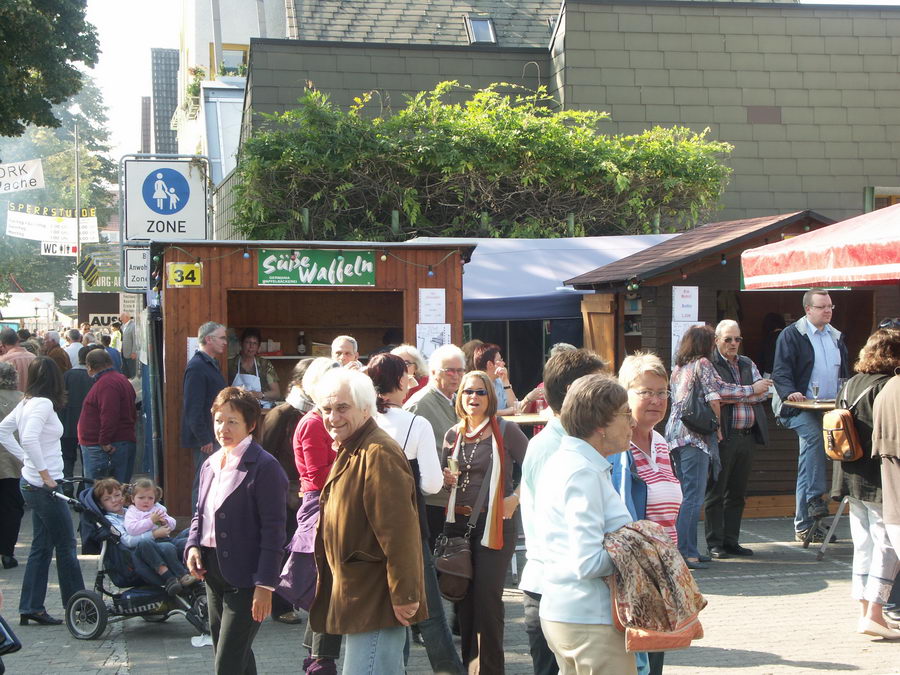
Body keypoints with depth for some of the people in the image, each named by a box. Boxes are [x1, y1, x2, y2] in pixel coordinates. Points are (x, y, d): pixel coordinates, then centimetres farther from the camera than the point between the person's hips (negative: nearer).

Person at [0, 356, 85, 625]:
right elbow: (29, 439, -30)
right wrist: (45, 474, -23)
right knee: (66, 547, 2)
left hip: (30, 482, 9)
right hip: (45, 487, -9)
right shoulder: (43, 404, -17)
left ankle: (31, 608, 15)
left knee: (41, 547, 13)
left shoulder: (27, 402, 10)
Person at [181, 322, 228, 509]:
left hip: (215, 437, 10)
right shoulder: (197, 367, -15)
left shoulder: (211, 364, 17)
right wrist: (205, 440, -20)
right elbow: (193, 408, -20)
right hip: (205, 439, -10)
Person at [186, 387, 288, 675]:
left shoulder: (265, 466, -14)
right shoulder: (210, 465, 11)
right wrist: (193, 546, 1)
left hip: (244, 576, -8)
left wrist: (265, 585, -19)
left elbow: (273, 530, -16)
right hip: (212, 572, 8)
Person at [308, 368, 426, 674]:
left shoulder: (377, 454, -19)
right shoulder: (349, 451, 15)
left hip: (378, 600, -10)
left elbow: (398, 532, -24)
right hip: (361, 598, 10)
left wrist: (404, 595, -24)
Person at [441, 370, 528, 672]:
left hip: (495, 523, -5)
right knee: (463, 596, 10)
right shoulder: (453, 435, 11)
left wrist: (516, 498, -9)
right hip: (458, 522, 5)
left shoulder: (506, 430, -3)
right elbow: (439, 478, 22)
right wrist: (446, 479, 1)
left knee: (487, 596, -6)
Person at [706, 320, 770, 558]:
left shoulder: (748, 365, 18)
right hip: (723, 437, -6)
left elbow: (763, 392, 6)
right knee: (716, 492, 0)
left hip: (747, 436, 6)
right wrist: (749, 392, -11)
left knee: (737, 493, 11)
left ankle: (731, 541, 18)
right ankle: (715, 543, 5)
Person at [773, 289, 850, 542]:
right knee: (813, 435, -35)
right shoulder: (791, 335, -1)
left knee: (809, 461, 4)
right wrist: (790, 392, -28)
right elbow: (781, 371, -10)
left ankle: (803, 525, 6)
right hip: (800, 407, -6)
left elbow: (844, 374, 27)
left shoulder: (837, 337, 19)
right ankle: (814, 498, -34)